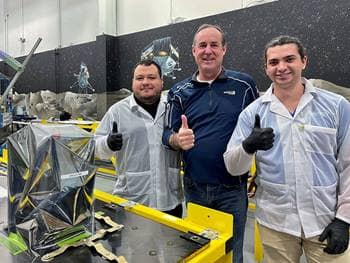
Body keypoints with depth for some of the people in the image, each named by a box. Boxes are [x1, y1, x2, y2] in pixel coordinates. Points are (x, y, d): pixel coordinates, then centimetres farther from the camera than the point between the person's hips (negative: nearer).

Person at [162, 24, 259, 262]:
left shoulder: (244, 84, -2)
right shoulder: (180, 92, 3)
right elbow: (168, 134, 2)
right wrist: (178, 139, -21)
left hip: (232, 189, -2)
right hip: (193, 188, 2)